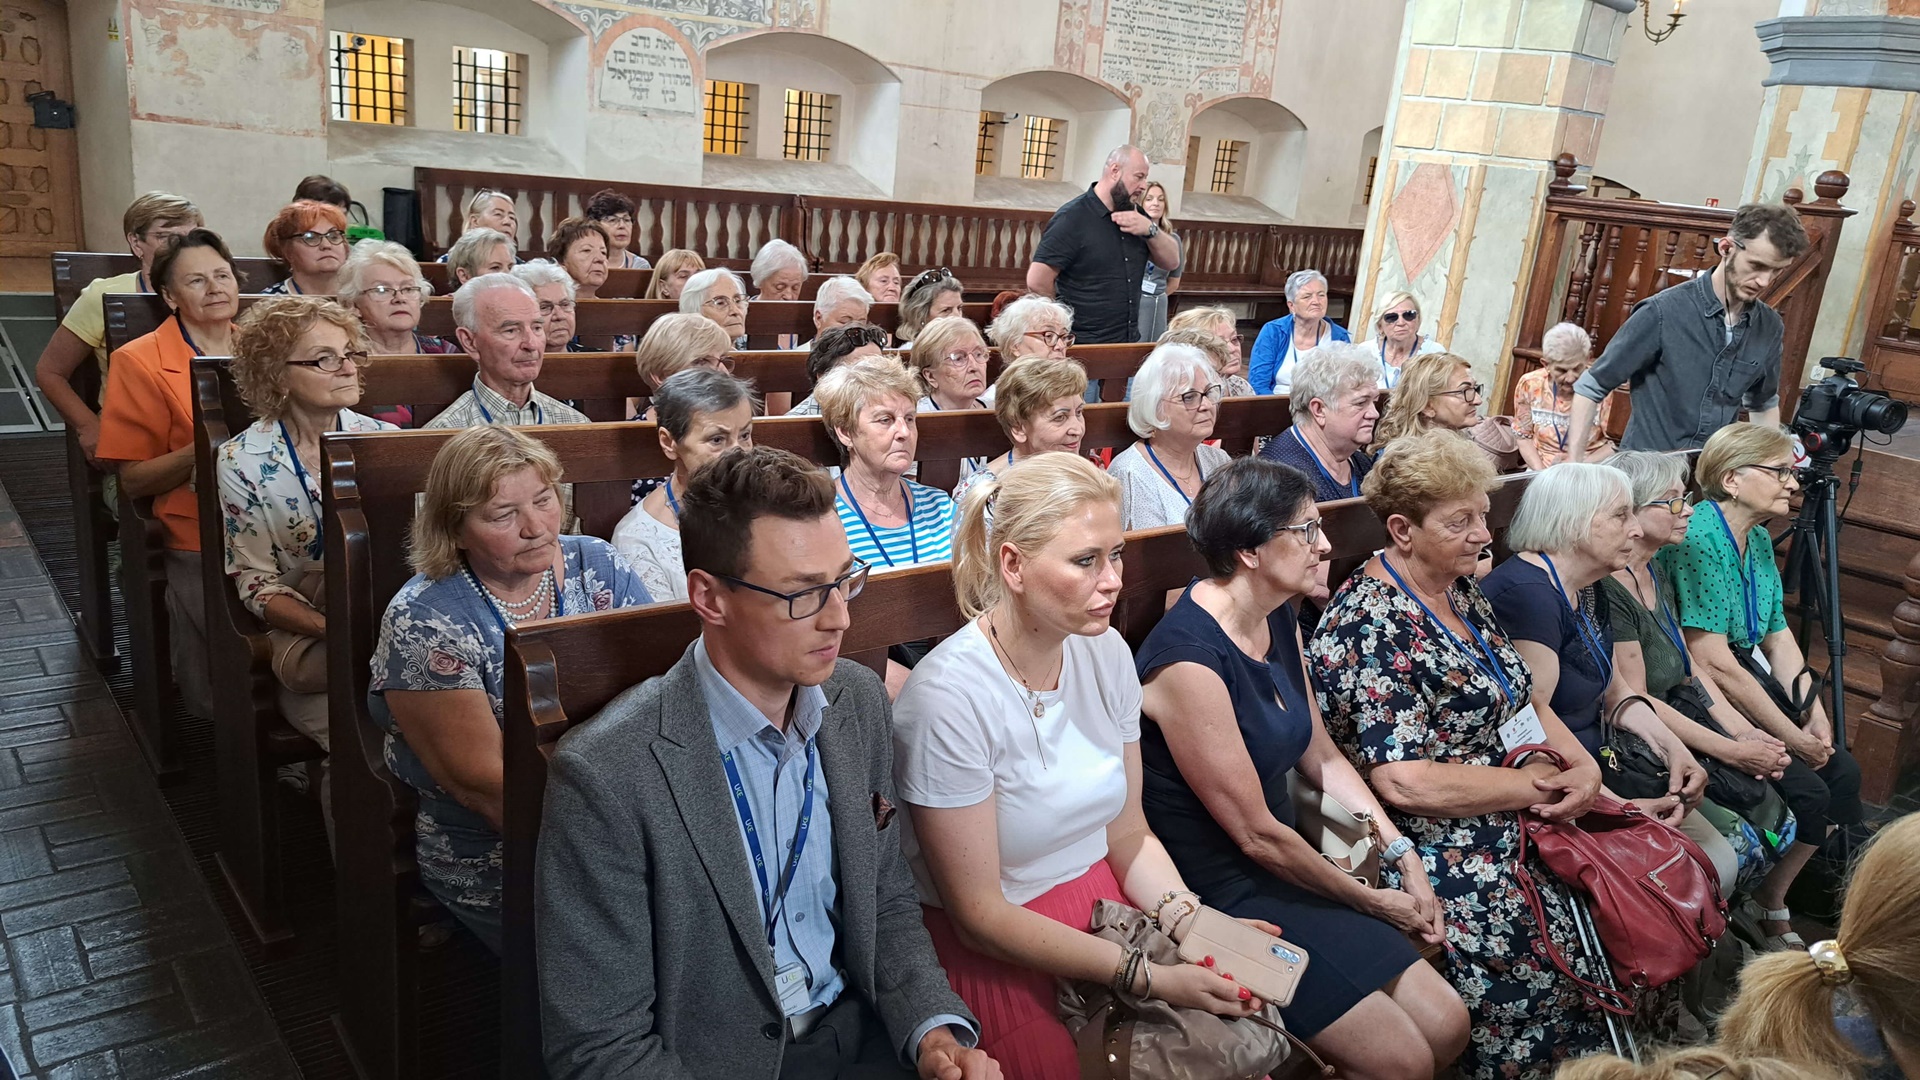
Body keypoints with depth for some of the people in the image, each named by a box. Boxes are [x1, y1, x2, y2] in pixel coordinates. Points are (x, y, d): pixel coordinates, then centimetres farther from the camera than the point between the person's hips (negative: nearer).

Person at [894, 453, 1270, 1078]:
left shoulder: (1106, 653, -3)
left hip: (1111, 911, 6)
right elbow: (980, 916, -18)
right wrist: (1149, 978, -21)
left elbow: (1129, 838, 4)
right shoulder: (949, 697, -22)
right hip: (1002, 967, -5)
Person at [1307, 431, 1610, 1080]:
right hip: (1440, 849, -9)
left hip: (1518, 822, 9)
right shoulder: (1366, 628, -16)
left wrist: (1582, 763, 0)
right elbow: (1405, 783, -21)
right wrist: (1535, 786, -12)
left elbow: (1522, 700, 19)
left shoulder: (1462, 591, 12)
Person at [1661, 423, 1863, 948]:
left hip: (1750, 688, 10)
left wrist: (1816, 717, -3)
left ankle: (1772, 902, 15)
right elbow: (1712, 661, -25)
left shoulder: (1758, 538, 9)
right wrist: (1794, 736, -19)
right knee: (1806, 790, -16)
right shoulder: (1700, 538, -21)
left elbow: (1778, 636, 11)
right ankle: (1765, 912, 8)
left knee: (1842, 772, 0)